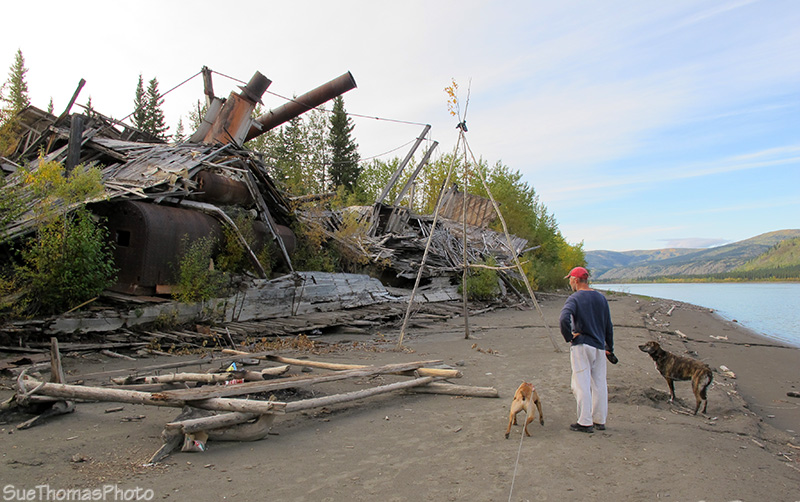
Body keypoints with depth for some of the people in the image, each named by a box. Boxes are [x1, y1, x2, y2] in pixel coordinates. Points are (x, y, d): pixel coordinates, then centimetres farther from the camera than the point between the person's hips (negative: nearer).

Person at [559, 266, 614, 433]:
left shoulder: (574, 298, -9)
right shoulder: (601, 297, 11)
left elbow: (563, 318, -28)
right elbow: (608, 326, 16)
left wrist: (568, 336, -13)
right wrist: (610, 348, 22)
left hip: (581, 346, -6)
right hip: (599, 347, 7)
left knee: (582, 384, -2)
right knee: (599, 384, 12)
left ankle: (585, 422, 0)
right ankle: (600, 420, 20)